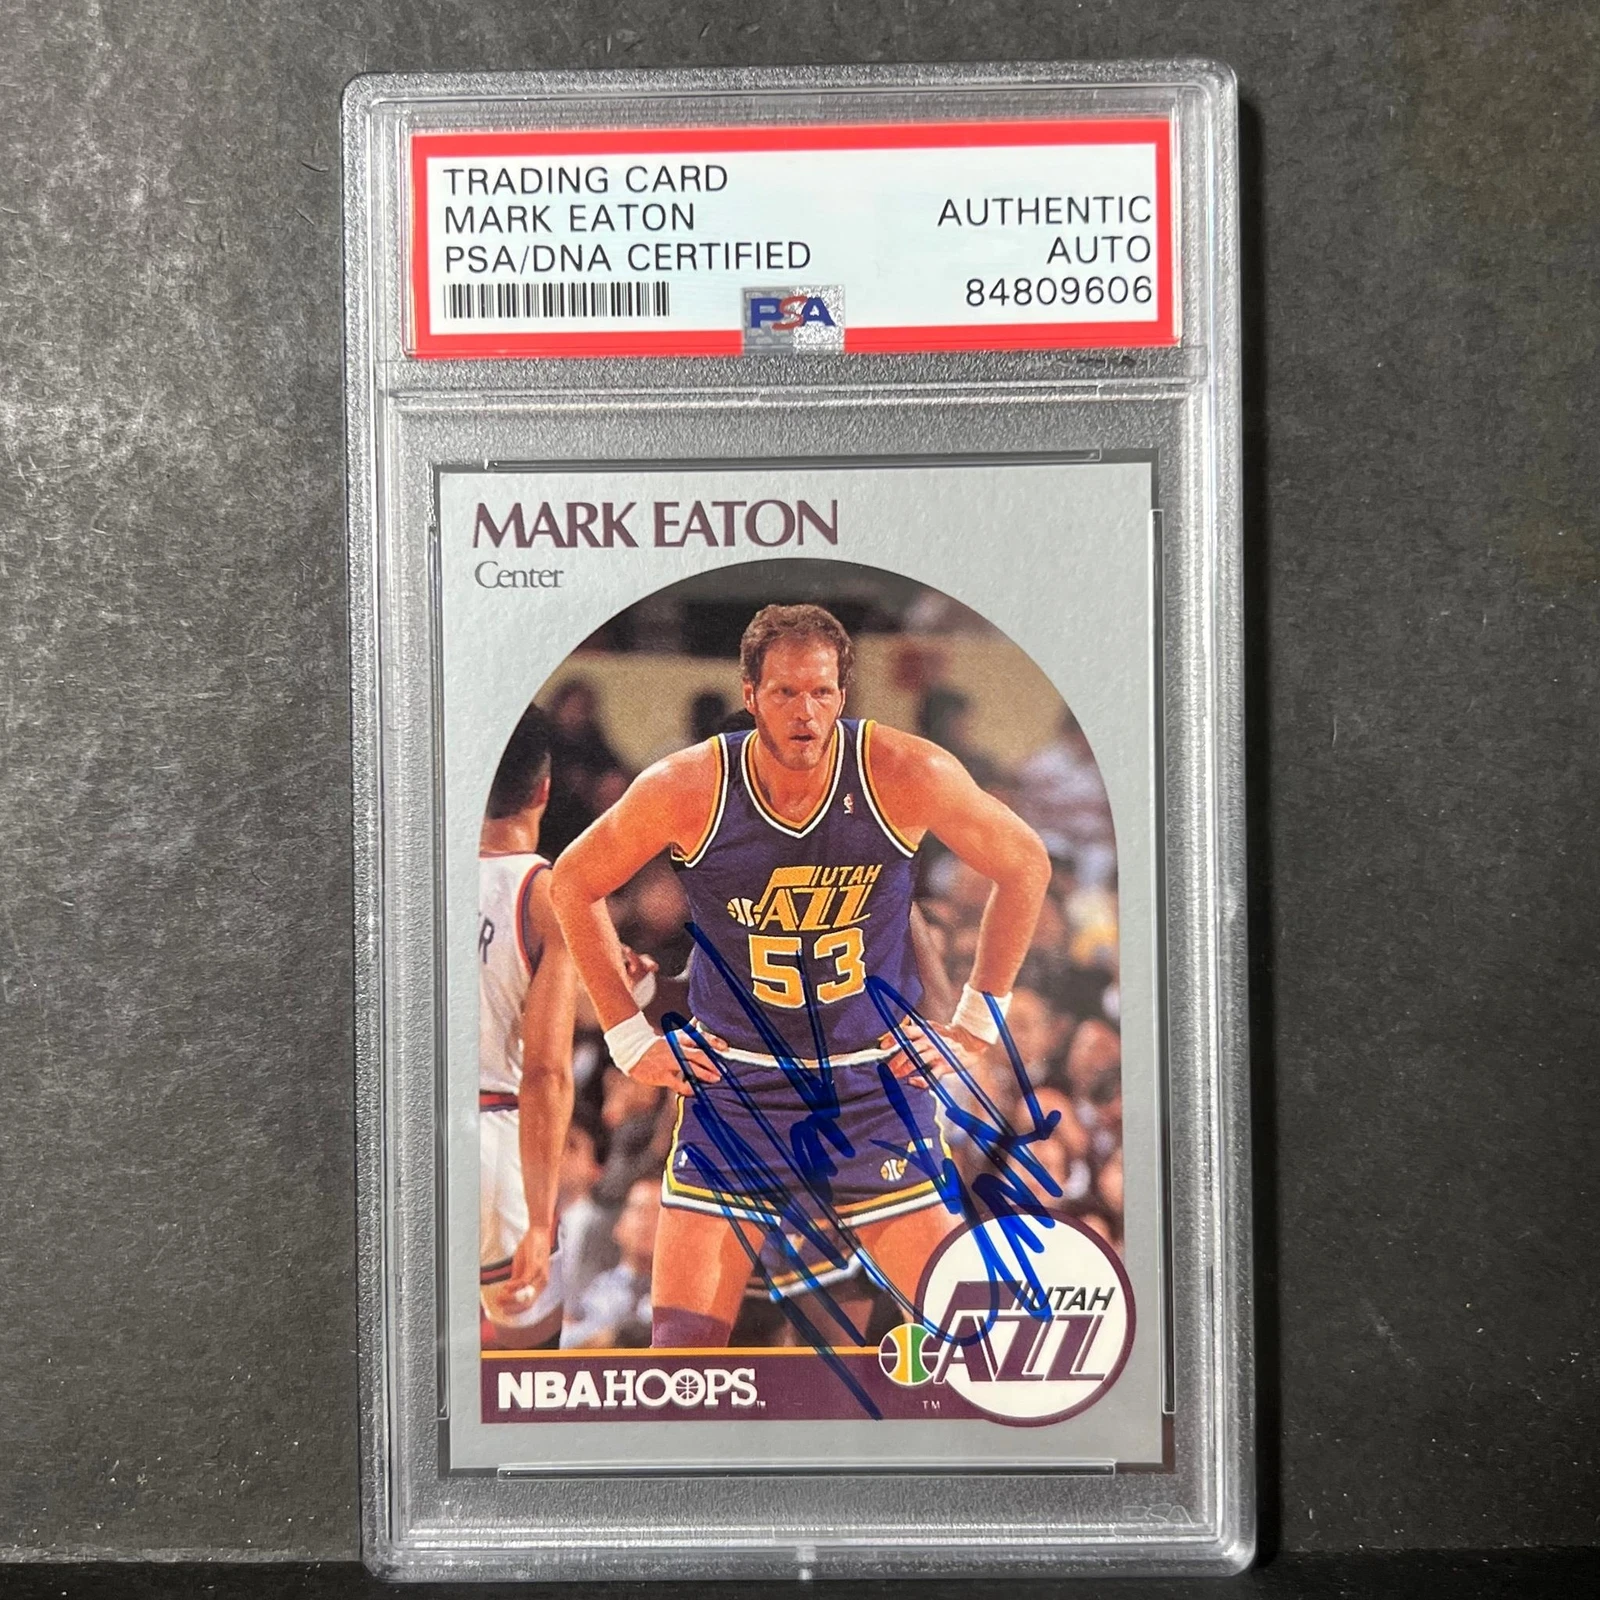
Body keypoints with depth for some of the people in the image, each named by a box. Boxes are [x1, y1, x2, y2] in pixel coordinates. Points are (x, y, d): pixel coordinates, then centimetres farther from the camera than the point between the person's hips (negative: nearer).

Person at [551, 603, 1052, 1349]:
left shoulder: (906, 774, -13)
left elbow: (1025, 866, 2)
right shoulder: (686, 788, -13)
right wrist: (628, 1035, 1)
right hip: (733, 1085, 0)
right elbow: (572, 884, 4)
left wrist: (977, 1017, 1)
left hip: (879, 1086, 0)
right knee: (683, 1340, -1)